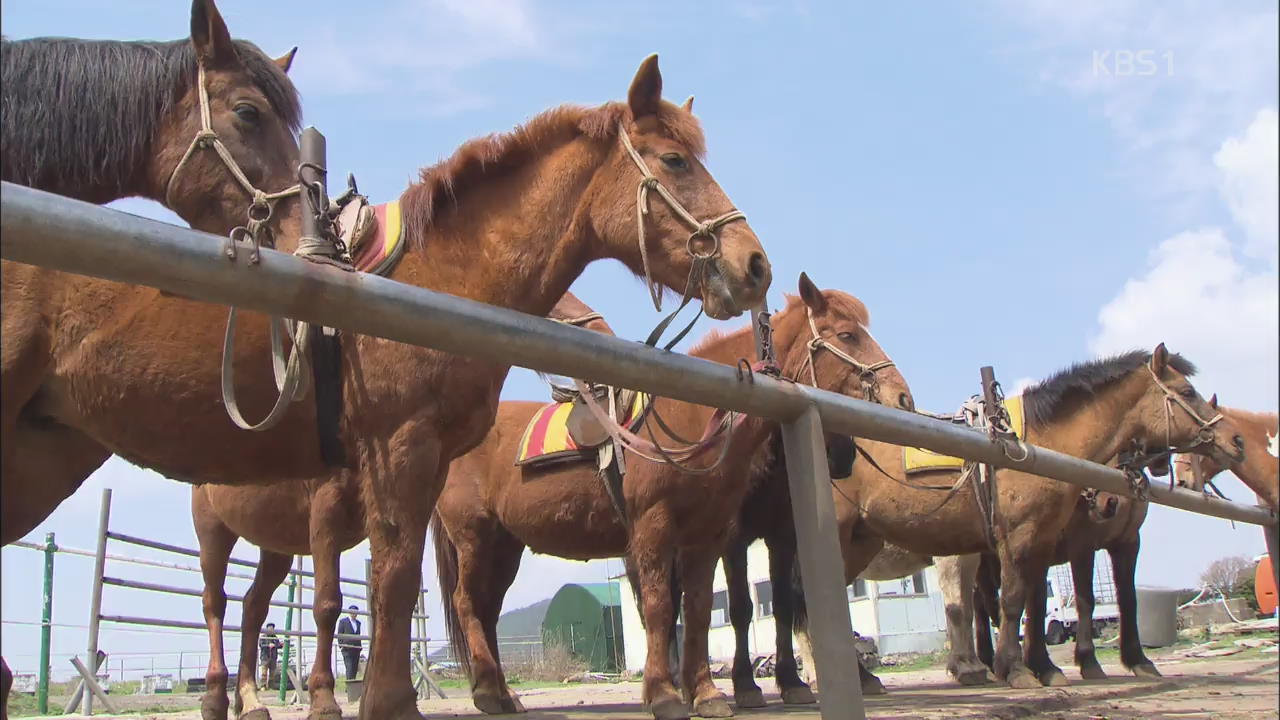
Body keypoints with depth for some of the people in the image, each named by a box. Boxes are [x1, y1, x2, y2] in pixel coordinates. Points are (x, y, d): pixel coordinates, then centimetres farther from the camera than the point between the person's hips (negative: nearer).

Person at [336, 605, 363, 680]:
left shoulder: (358, 622, 17)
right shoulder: (343, 621, 2)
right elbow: (339, 635, -1)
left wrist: (360, 646, 14)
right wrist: (341, 646, -8)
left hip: (356, 649, 5)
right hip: (347, 649, -5)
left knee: (355, 668, 2)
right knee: (349, 668, -13)